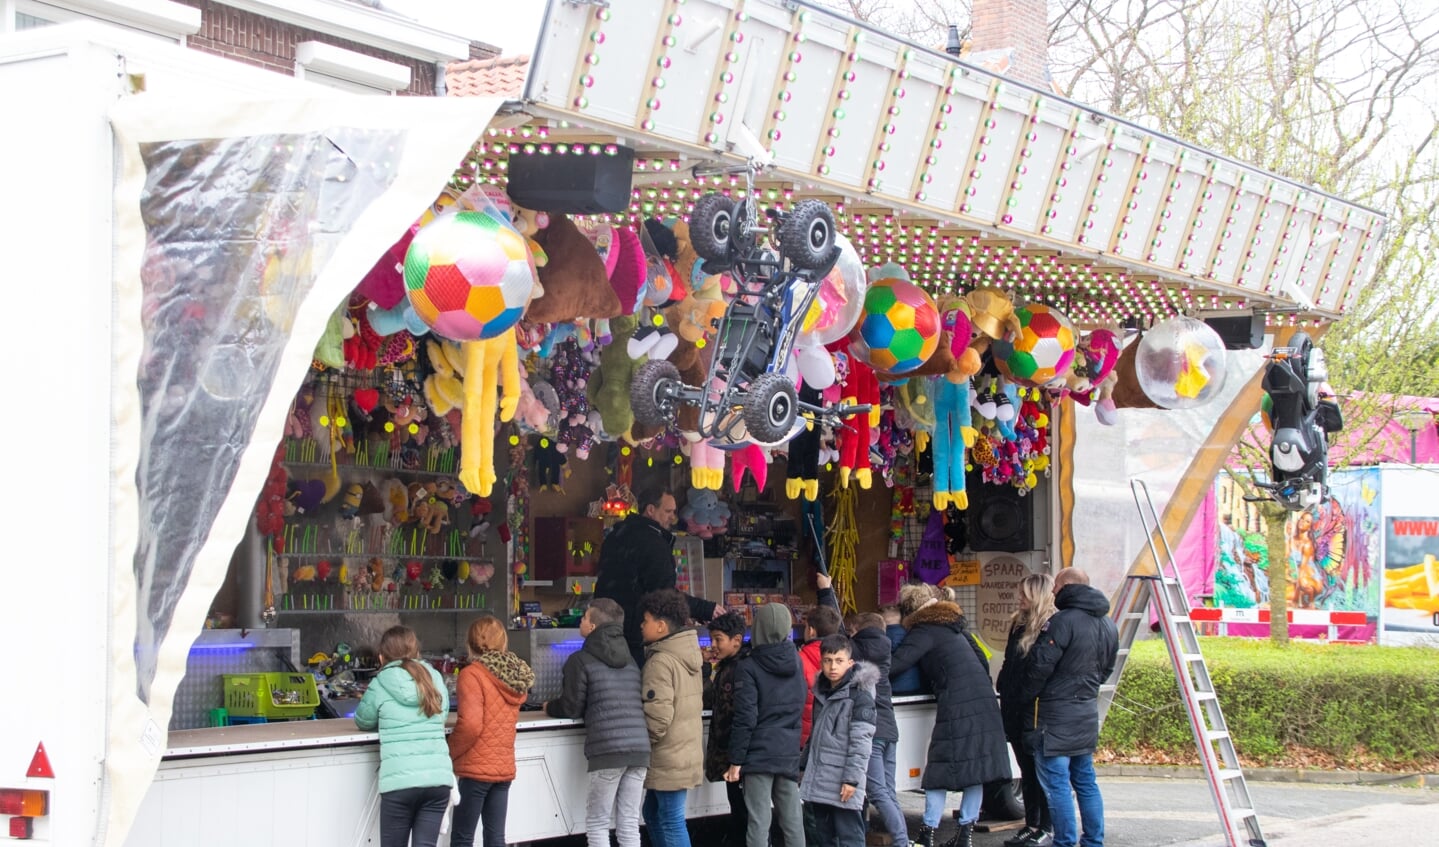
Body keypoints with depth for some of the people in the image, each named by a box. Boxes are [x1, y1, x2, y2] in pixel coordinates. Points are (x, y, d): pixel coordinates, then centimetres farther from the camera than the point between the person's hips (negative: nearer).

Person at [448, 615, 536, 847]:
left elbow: (470, 725, -19)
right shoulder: (516, 675, 7)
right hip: (505, 766, 7)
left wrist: (450, 752, -6)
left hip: (477, 768, -7)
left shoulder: (472, 674, -14)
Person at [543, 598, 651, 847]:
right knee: (629, 826, 7)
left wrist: (549, 708, 23)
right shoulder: (629, 660, 20)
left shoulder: (581, 660, 0)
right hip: (640, 748, 6)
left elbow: (571, 708, 1)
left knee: (597, 825, 3)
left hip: (607, 750, -6)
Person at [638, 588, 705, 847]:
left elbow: (657, 717, -23)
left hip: (668, 759, -9)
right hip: (687, 750, 9)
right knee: (653, 813, 19)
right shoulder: (687, 655, 11)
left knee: (670, 820, -4)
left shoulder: (660, 661, -18)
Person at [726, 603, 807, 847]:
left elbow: (745, 719, -11)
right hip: (790, 753, 5)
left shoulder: (748, 667, -9)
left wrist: (736, 762, -7)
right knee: (793, 820, 9)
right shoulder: (796, 661, 7)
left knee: (759, 822, -4)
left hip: (759, 754, -5)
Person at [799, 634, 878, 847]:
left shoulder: (859, 695, -11)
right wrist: (805, 767, 22)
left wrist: (852, 778, -19)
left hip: (843, 784, -8)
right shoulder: (822, 691, 14)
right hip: (820, 782, 8)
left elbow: (861, 741, -15)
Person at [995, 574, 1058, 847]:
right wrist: (1003, 695, 15)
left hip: (1037, 710, -8)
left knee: (1041, 770, -1)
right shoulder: (1019, 625, 15)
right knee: (1026, 770, 13)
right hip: (1016, 709, 8)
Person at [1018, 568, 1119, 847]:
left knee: (1056, 782, -4)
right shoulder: (1108, 626, 11)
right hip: (1088, 711, 9)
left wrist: (1024, 697, -3)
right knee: (1085, 781, 15)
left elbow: (1041, 666, -17)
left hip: (1058, 713, -9)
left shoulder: (1063, 622, -17)